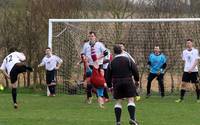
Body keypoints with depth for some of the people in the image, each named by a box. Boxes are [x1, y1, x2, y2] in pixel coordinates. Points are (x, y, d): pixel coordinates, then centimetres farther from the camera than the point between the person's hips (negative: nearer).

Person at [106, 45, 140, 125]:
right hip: (128, 82, -2)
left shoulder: (111, 63, 3)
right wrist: (136, 80, 14)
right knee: (131, 100, -1)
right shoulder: (128, 60, -2)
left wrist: (109, 85, 18)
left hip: (117, 84, 2)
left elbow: (108, 76, 7)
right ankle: (132, 118, -14)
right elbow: (135, 70, -1)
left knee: (118, 102, 7)